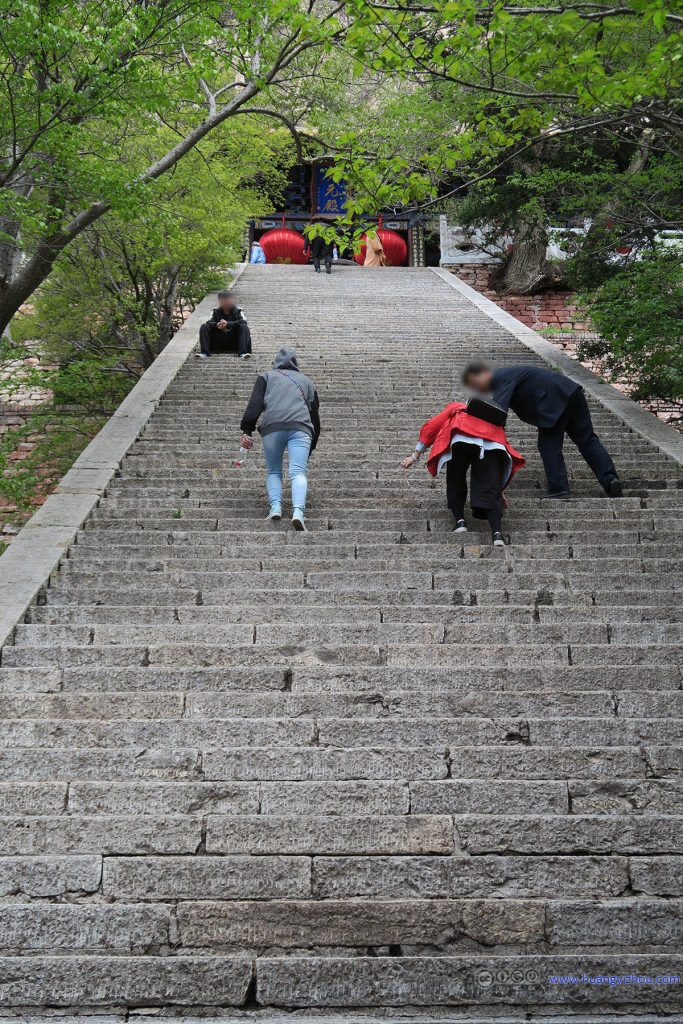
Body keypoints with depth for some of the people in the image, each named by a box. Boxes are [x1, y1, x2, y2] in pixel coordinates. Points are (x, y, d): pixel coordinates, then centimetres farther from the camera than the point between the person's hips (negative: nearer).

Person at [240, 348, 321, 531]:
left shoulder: (266, 376, 25)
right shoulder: (306, 381, 31)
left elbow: (255, 404, 7)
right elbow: (315, 415, 30)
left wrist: (247, 430, 0)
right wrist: (310, 448, 35)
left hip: (272, 427, 0)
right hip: (301, 428, 0)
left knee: (273, 472, 14)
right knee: (298, 472, -10)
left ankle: (275, 507, -8)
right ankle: (298, 511, -33)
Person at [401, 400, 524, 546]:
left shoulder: (456, 407, 38)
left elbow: (430, 427, 24)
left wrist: (415, 456, 27)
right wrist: (500, 491, 40)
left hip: (462, 439, -2)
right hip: (493, 443, 2)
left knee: (455, 481, 18)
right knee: (490, 490, -1)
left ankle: (460, 521, 6)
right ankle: (497, 532, -17)